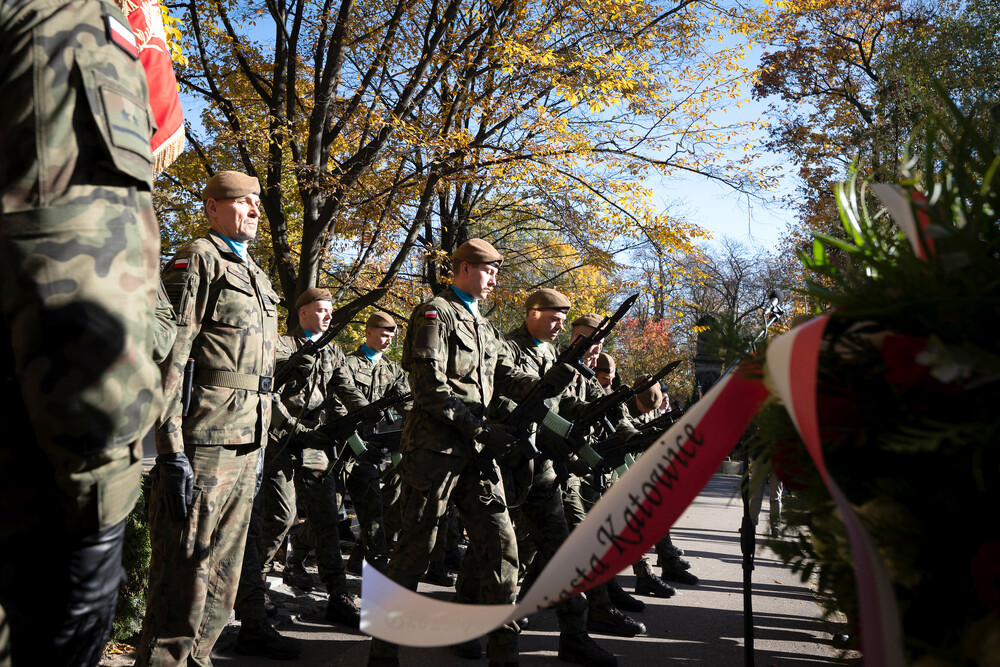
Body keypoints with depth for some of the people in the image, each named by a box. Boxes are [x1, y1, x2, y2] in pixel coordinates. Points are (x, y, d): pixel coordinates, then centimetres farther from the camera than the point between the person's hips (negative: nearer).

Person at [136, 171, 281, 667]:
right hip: (201, 441, -8)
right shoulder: (197, 259, -4)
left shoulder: (257, 277, 21)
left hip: (243, 447, 8)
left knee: (223, 576, 15)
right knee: (184, 576, -2)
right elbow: (170, 356, -14)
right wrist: (171, 452, -20)